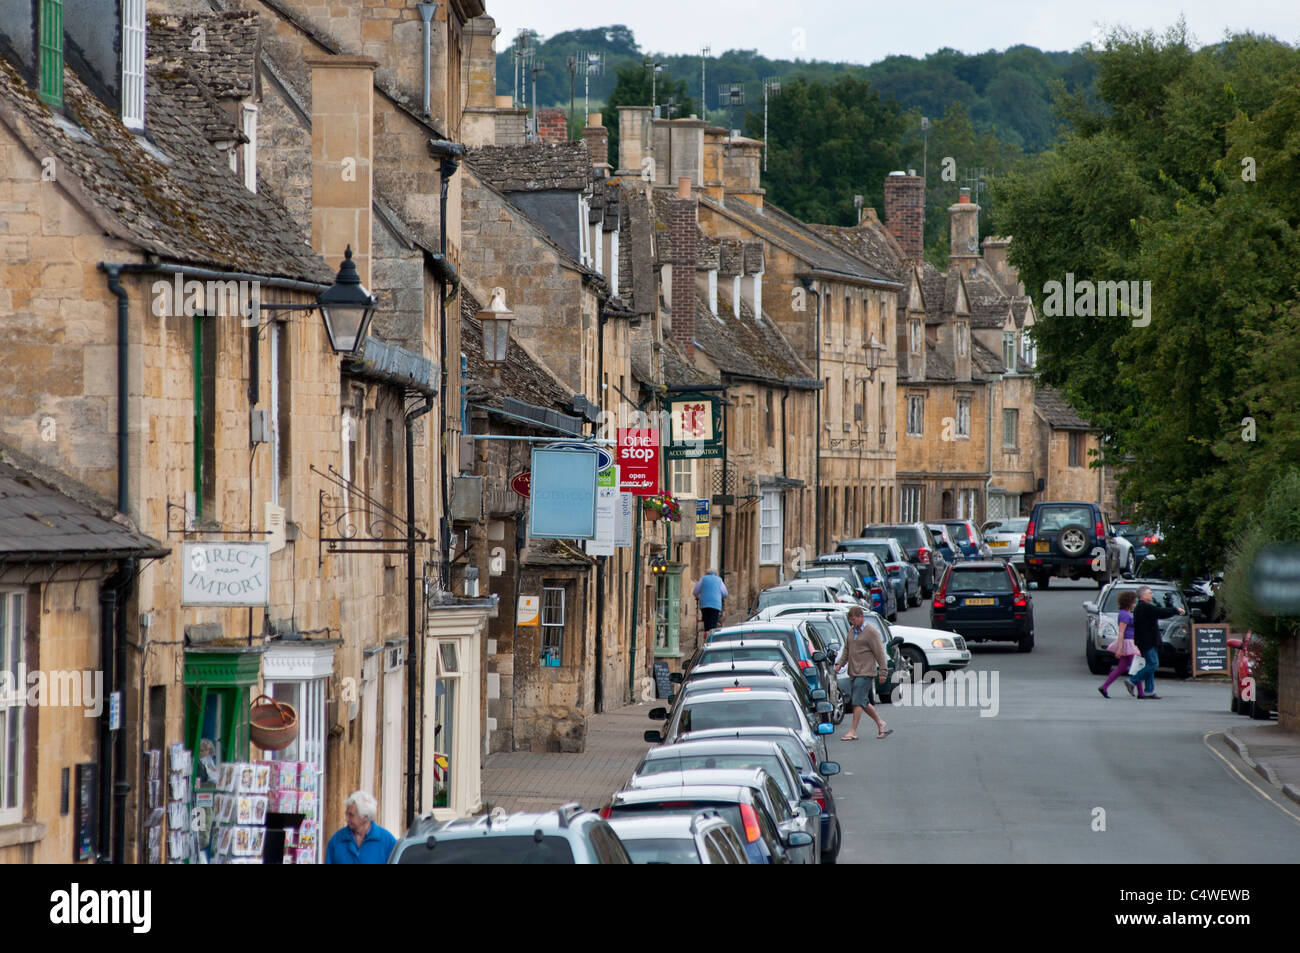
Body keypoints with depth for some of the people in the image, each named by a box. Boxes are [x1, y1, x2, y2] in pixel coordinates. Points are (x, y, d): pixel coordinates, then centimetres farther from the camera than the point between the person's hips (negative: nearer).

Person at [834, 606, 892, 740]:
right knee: (863, 702, 11)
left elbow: (880, 653, -9)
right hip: (853, 672, 8)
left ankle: (853, 732, -11)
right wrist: (839, 663, 5)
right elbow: (846, 649, 20)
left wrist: (883, 672, -11)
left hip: (865, 672, -8)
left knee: (858, 701, -11)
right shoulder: (852, 631, 14)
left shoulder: (871, 632, -9)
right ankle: (880, 723, 26)